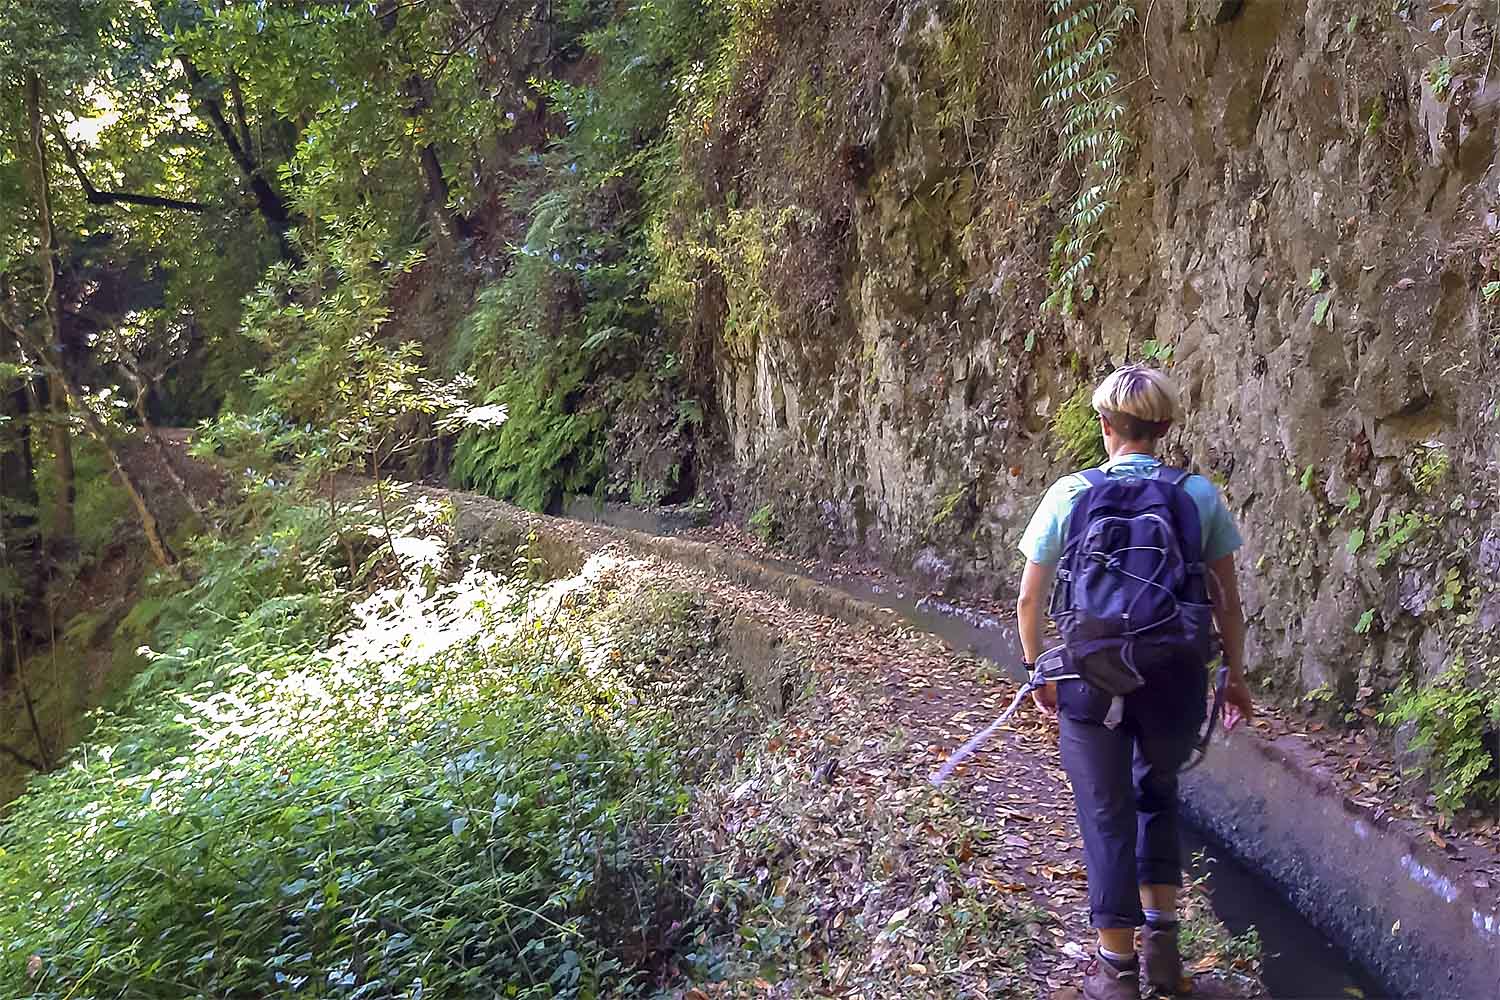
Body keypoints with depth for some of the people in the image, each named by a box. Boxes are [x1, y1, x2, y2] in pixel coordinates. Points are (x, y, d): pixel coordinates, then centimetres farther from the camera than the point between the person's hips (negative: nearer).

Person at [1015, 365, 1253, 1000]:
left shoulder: (1070, 494, -5)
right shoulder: (1200, 495, -2)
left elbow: (1029, 600, -1)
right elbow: (1227, 598, 4)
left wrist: (1038, 671, 12)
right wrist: (1235, 675, 16)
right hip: (1175, 678, 2)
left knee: (1107, 815, 12)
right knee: (1158, 793, 26)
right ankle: (1162, 943, 31)